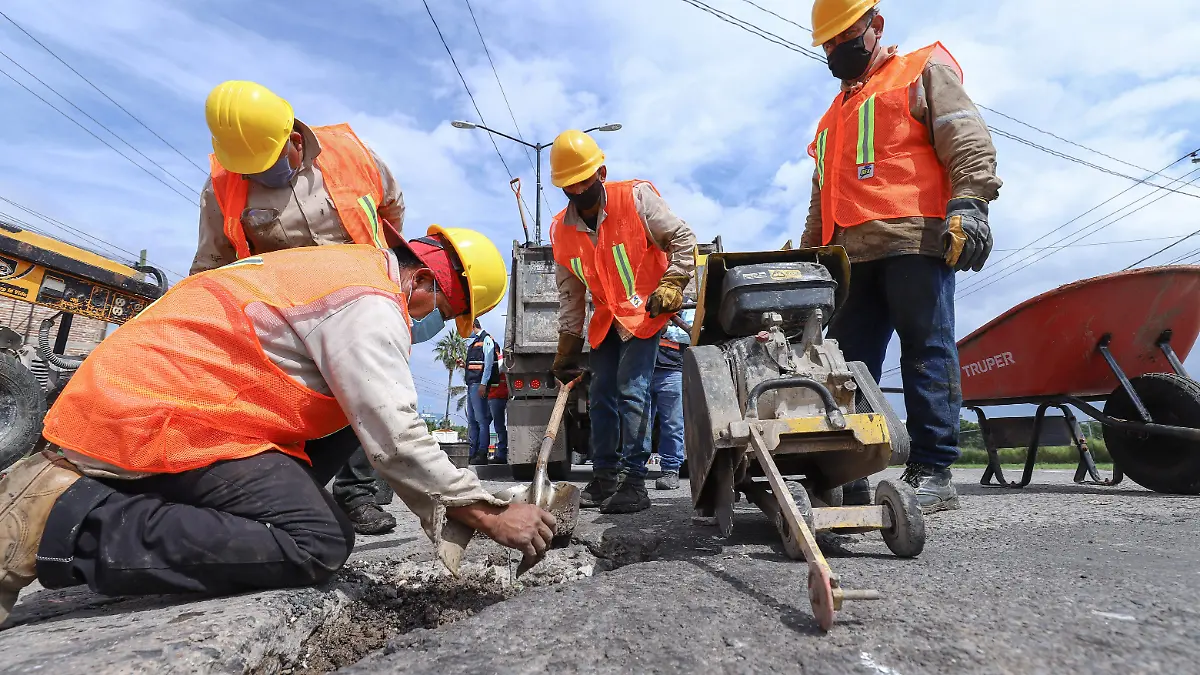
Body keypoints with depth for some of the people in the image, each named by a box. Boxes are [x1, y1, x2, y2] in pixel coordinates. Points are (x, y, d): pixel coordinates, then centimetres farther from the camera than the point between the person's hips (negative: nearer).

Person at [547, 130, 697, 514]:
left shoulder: (635, 198, -15)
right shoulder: (561, 230, 0)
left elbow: (682, 239, -7)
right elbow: (569, 294, 7)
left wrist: (672, 284, -18)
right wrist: (567, 349, 8)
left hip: (646, 313, -5)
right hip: (606, 320, 6)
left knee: (632, 392, -14)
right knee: (601, 396, 5)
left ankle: (633, 480, -6)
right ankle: (604, 476, 17)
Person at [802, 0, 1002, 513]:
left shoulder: (923, 71, 14)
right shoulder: (832, 118, 32)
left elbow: (968, 140, -1)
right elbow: (823, 201, 32)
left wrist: (969, 201, -17)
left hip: (915, 240, -6)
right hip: (851, 255, 6)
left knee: (927, 353, -7)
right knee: (847, 362, 0)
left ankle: (932, 474, -3)